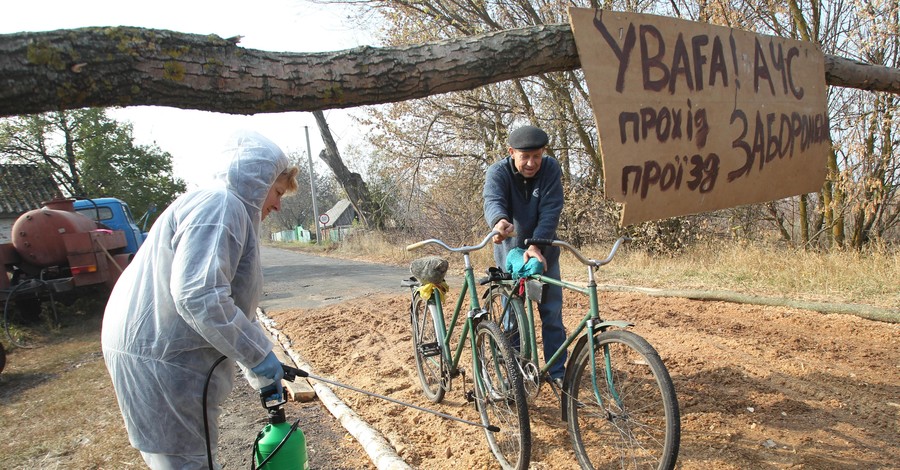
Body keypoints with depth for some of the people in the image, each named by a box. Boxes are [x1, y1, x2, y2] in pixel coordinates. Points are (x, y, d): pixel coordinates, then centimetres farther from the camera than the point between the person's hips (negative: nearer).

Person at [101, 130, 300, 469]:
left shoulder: (228, 210, 16)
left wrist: (259, 358, 18)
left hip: (170, 353, 10)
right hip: (159, 360, -10)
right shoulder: (220, 206, -18)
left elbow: (229, 299, 21)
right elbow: (198, 295, -30)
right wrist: (258, 355, -21)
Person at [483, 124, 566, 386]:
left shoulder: (550, 169, -13)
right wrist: (499, 221, -59)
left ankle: (557, 370, 20)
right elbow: (493, 202, -35)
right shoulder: (498, 172, -15)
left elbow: (551, 210, -23)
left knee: (552, 312, 6)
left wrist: (536, 245, -37)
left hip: (544, 252, 1)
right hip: (510, 252, -1)